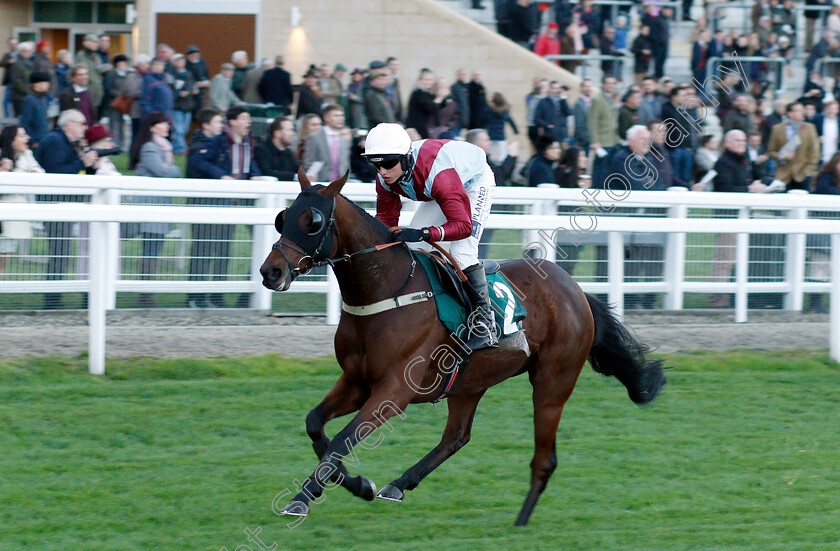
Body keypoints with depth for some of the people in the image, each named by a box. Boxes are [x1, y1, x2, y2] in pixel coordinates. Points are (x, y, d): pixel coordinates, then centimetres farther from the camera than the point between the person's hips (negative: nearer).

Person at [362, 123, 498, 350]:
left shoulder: (437, 173, -46)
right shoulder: (385, 179, -24)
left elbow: (463, 225, -47)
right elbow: (385, 220, -8)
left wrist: (424, 234, -61)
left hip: (476, 181, -7)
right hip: (438, 191, 7)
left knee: (461, 252, -24)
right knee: (414, 247, -3)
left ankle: (485, 322, -19)